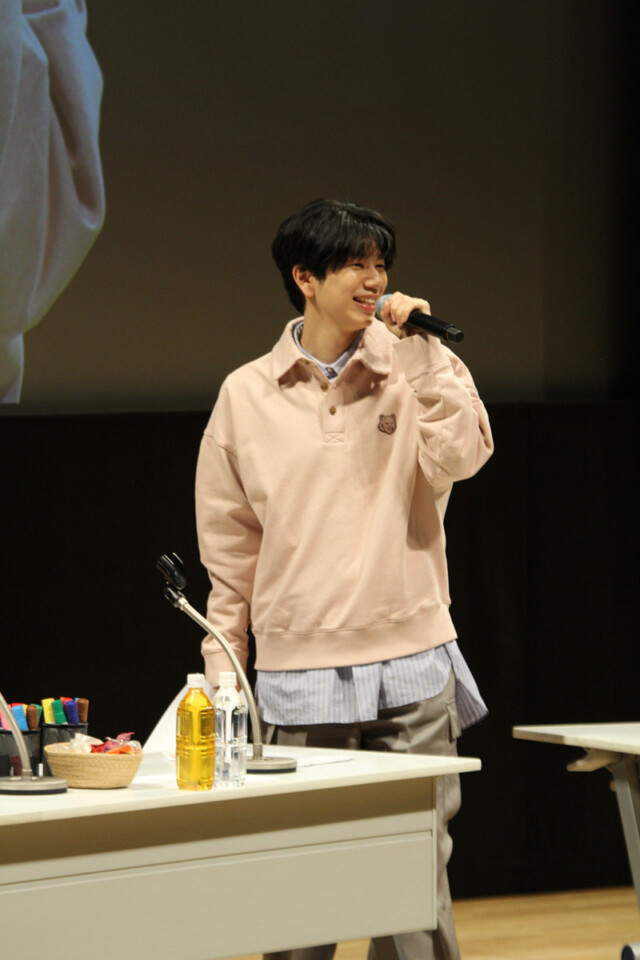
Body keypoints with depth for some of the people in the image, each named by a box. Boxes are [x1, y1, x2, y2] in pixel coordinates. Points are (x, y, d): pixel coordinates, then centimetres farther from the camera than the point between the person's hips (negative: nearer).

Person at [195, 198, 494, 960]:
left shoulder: (418, 372, 7)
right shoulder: (247, 394, 7)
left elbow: (462, 454, -12)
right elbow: (229, 544, 10)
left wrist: (420, 353, -13)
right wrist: (223, 668, 8)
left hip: (411, 667, 0)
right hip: (298, 671, 0)